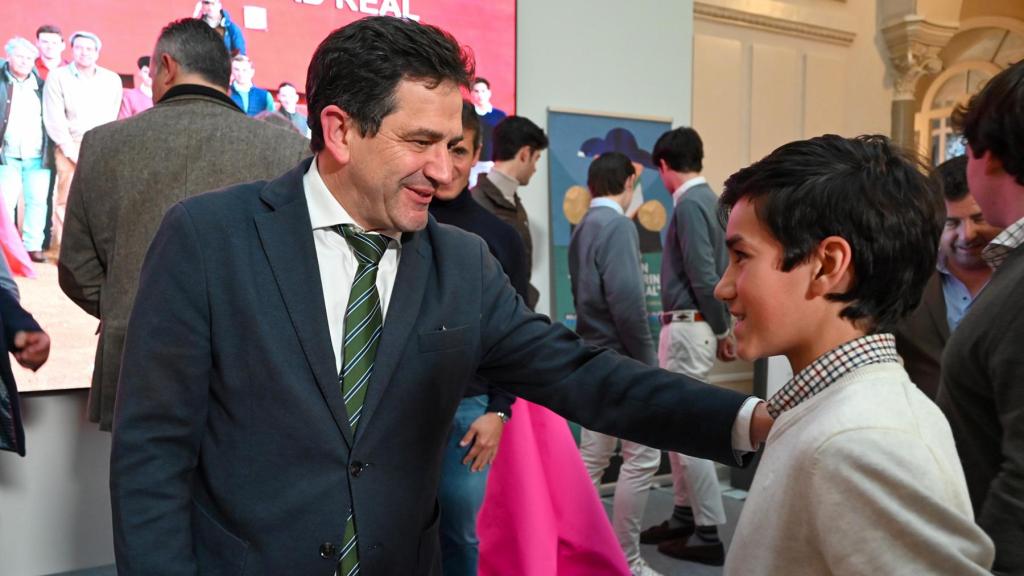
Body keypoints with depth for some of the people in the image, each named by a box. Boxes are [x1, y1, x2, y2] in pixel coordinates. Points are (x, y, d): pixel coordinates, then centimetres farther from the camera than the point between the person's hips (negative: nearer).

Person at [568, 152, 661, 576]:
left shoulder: (582, 229, 11)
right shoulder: (618, 225, -14)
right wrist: (648, 363, -12)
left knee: (592, 458, 14)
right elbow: (627, 301, -21)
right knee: (642, 458, 0)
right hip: (621, 359, -9)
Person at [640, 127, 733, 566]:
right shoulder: (706, 198, 13)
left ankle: (709, 534, 5)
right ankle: (684, 516, 29)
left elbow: (705, 278, -20)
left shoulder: (690, 204, -16)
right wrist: (721, 329, 14)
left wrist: (722, 330, -9)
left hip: (688, 327, -10)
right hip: (685, 326, 10)